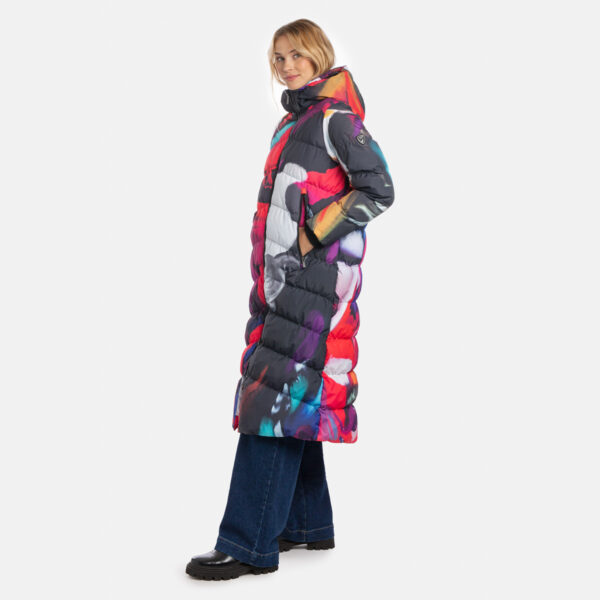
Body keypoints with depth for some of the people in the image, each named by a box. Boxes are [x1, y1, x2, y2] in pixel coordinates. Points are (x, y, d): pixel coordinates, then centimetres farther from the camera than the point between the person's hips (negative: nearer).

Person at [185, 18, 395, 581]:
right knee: (290, 396, 11)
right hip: (283, 276, 9)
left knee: (276, 395, -13)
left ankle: (248, 544, -11)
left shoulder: (335, 117, -6)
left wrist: (312, 236, -15)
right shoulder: (292, 122, 21)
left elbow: (378, 189, -11)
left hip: (316, 272, -9)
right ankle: (309, 522, 21)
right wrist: (268, 272, 17)